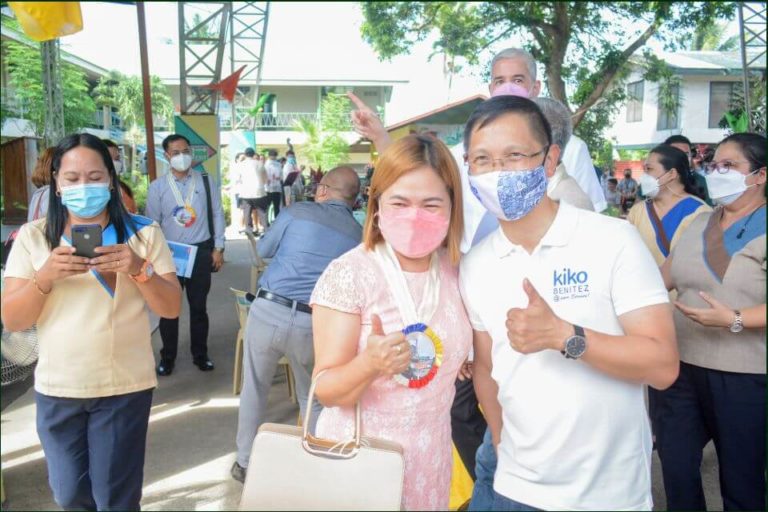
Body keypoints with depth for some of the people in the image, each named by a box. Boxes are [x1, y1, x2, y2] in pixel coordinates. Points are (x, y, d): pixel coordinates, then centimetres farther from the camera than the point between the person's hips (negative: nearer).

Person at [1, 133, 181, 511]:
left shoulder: (143, 232, -3)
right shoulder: (32, 236, -1)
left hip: (124, 386, -2)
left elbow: (172, 308, -5)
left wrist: (139, 270, -23)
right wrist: (45, 276, -22)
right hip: (56, 389, 2)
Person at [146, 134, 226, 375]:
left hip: (201, 252, 1)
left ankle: (200, 354, 25)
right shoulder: (157, 187, -1)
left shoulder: (206, 182, 1)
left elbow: (217, 214, 4)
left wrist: (218, 248, 1)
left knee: (199, 306, 10)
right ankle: (167, 357, 22)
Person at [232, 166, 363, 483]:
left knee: (254, 389, 18)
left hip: (268, 311, -1)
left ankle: (245, 464, 30)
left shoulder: (297, 211, 2)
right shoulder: (359, 236, 8)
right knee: (312, 399, 21)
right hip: (314, 323, 1)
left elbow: (264, 251, 15)